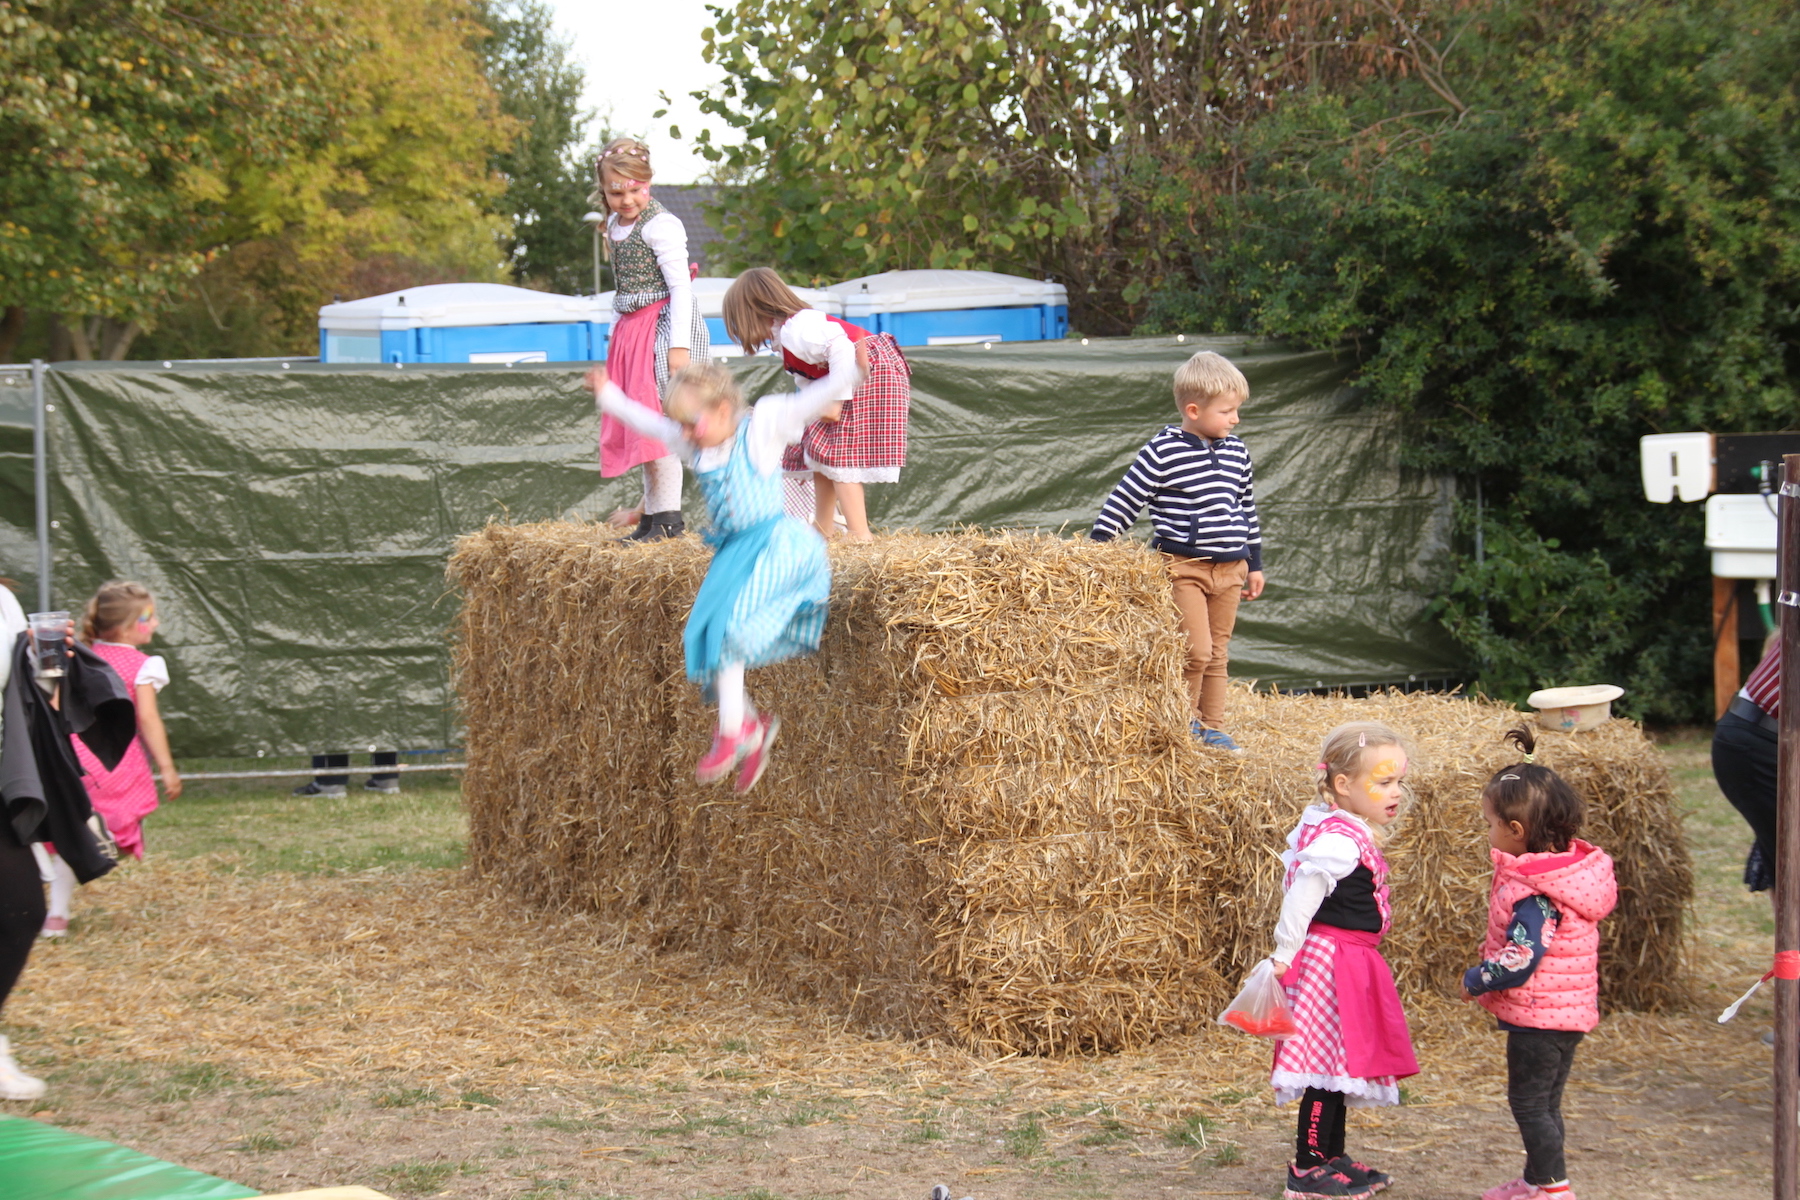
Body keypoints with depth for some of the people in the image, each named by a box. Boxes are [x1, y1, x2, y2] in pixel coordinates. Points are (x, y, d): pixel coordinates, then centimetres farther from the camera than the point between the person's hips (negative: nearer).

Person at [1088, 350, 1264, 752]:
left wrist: (1254, 563, 21)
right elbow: (1124, 501, -8)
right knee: (1196, 649, -11)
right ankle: (1184, 721, 7)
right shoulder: (1163, 453, -11)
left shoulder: (1236, 453, 9)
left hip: (1230, 568, 6)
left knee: (1218, 654, 10)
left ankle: (1211, 728, 19)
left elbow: (1247, 509, 19)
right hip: (1182, 566, -6)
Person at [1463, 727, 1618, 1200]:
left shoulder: (1534, 893, -25)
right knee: (1542, 1102, 20)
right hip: (1569, 1012, 10)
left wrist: (1476, 980, -13)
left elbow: (1519, 961, -29)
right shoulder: (1570, 866, 5)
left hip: (1538, 1015, -10)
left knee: (1530, 1102, 1)